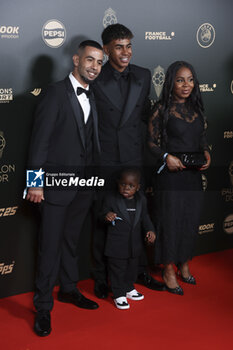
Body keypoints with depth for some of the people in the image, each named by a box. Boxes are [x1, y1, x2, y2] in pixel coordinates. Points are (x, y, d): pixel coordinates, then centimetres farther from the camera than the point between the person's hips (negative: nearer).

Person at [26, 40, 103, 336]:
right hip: (57, 184, -6)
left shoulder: (92, 97, 11)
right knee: (50, 246, 0)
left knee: (72, 240, 20)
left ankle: (68, 289, 36)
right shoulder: (56, 93, -10)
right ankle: (43, 306, 12)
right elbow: (40, 139, -13)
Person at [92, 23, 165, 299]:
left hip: (133, 159, 4)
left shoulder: (143, 76, 5)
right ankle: (101, 277, 22)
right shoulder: (94, 80, -7)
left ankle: (140, 271, 30)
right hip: (104, 162, -3)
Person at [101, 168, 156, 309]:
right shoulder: (111, 198, -11)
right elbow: (104, 214, -4)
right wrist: (107, 216, -28)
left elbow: (145, 217, 9)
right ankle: (119, 294, 16)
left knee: (132, 267, 20)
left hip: (135, 244, 5)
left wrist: (150, 229, -6)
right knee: (117, 269, 3)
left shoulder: (141, 199, 1)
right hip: (117, 244, -4)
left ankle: (129, 288, 40)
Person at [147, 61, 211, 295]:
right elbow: (152, 142, -5)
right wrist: (166, 156, -21)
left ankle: (184, 265, 29)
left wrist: (206, 153, -1)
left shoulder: (196, 108, 9)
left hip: (194, 173, 6)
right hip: (171, 173, -6)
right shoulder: (162, 109, -8)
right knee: (170, 220, 2)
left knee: (191, 220, 12)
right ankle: (169, 271, 16)